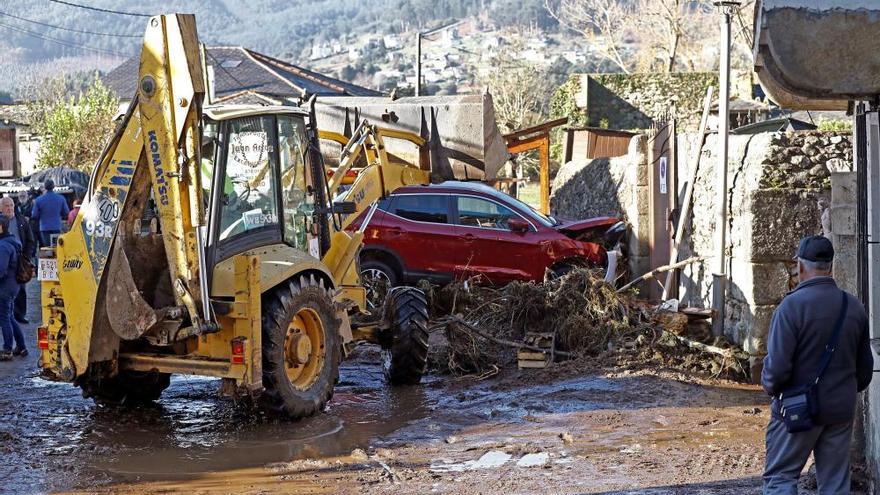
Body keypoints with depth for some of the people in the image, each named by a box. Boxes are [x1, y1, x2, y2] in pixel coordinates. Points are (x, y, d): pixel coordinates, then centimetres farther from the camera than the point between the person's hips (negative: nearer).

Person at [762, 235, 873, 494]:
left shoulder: (793, 305, -16)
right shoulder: (854, 307, 3)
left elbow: (777, 365, -20)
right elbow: (865, 367, 11)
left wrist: (770, 386, 0)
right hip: (841, 411, 5)